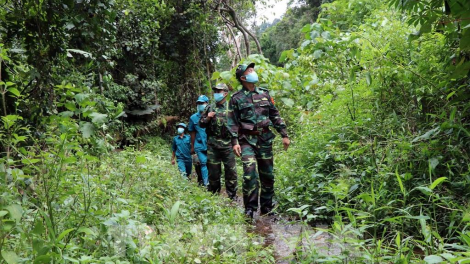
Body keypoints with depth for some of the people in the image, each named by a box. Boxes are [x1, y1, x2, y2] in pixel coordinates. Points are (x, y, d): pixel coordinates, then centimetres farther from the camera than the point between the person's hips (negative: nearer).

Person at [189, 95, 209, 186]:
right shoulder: (193, 118, 7)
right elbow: (192, 133, 12)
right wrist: (192, 147, 13)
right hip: (200, 145, 2)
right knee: (203, 163, 2)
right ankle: (206, 184, 7)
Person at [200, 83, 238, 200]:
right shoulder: (210, 108, 11)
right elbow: (201, 124, 14)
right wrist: (208, 118, -3)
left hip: (227, 144, -2)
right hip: (212, 145, 2)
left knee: (231, 171, 0)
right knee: (213, 171, 8)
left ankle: (232, 196, 11)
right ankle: (214, 194, 21)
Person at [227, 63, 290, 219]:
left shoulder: (264, 94, 12)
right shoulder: (236, 98, 2)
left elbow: (275, 115, 13)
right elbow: (233, 122, -2)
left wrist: (284, 135, 8)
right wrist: (235, 141, -12)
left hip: (265, 139, 4)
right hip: (247, 140, -3)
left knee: (267, 174, 7)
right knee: (250, 173, -16)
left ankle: (266, 207, 20)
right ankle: (249, 208, -6)